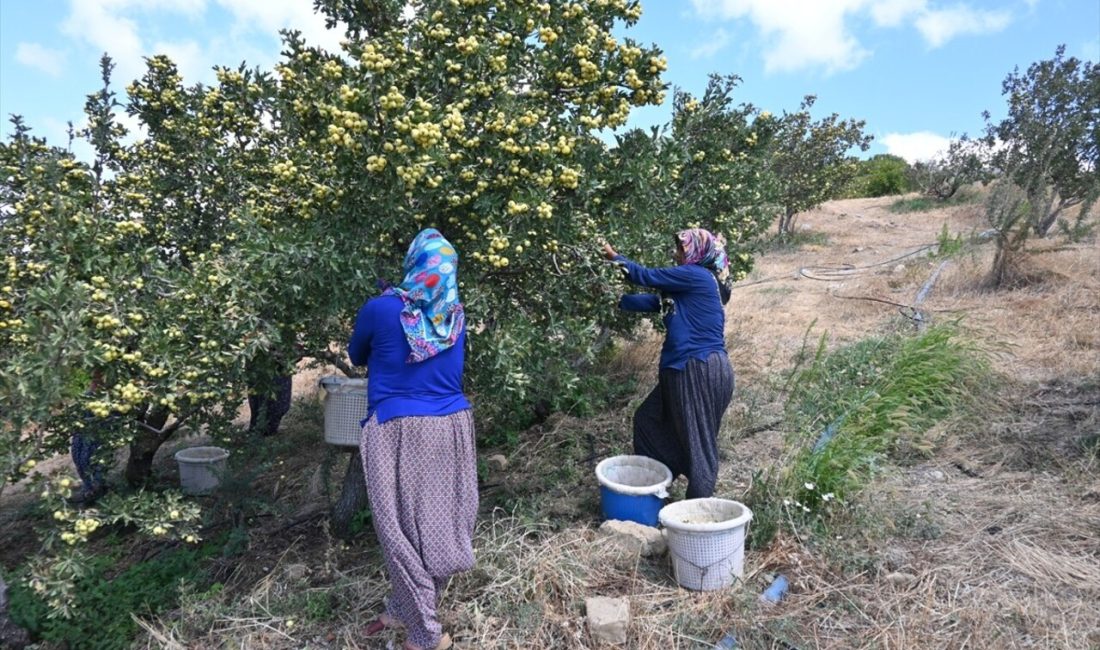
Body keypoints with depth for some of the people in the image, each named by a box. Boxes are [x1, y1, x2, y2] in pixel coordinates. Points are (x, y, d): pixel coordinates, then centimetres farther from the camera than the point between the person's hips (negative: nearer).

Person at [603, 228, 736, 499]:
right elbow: (650, 301, 17)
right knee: (648, 419, 19)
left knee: (698, 442, 1)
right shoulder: (683, 287, 17)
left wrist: (614, 257, 5)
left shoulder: (697, 276, -10)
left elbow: (648, 277, -7)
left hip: (701, 371, -10)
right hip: (688, 370, 10)